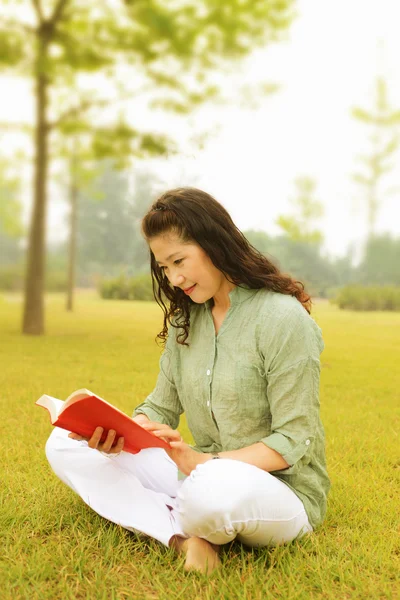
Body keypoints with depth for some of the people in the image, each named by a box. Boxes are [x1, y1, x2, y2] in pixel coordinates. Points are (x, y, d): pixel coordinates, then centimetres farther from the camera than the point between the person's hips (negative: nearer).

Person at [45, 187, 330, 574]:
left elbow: (294, 442, -17)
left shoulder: (283, 317, -17)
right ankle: (184, 537, -19)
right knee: (64, 445, -3)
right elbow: (161, 407, 5)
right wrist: (120, 433, -17)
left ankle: (186, 523, -6)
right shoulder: (185, 319, 6)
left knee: (218, 488, -43)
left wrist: (204, 462, -29)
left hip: (281, 489, -7)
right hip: (200, 474, 7)